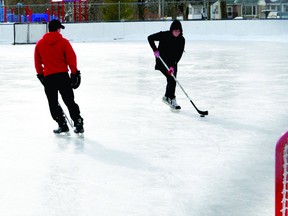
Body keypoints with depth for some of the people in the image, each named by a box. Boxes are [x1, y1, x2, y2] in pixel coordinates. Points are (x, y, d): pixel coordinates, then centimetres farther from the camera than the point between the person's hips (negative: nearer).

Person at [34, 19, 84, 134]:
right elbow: (71, 59, -7)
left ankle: (62, 124, 7)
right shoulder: (63, 42, -4)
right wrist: (74, 73, 1)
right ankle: (78, 123, 4)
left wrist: (40, 75, 21)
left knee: (53, 103, 10)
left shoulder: (40, 44, 5)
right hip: (63, 75, -1)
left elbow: (37, 62, 10)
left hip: (48, 76, 1)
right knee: (69, 101, 6)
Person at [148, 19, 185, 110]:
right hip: (162, 61, -5)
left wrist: (173, 65, -24)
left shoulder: (181, 40, -11)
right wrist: (155, 50, -22)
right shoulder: (164, 35, -19)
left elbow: (179, 54, -14)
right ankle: (171, 99, -8)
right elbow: (150, 38, -13)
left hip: (173, 62, 5)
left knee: (173, 80, 7)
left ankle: (167, 97, 27)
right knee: (171, 79, -15)